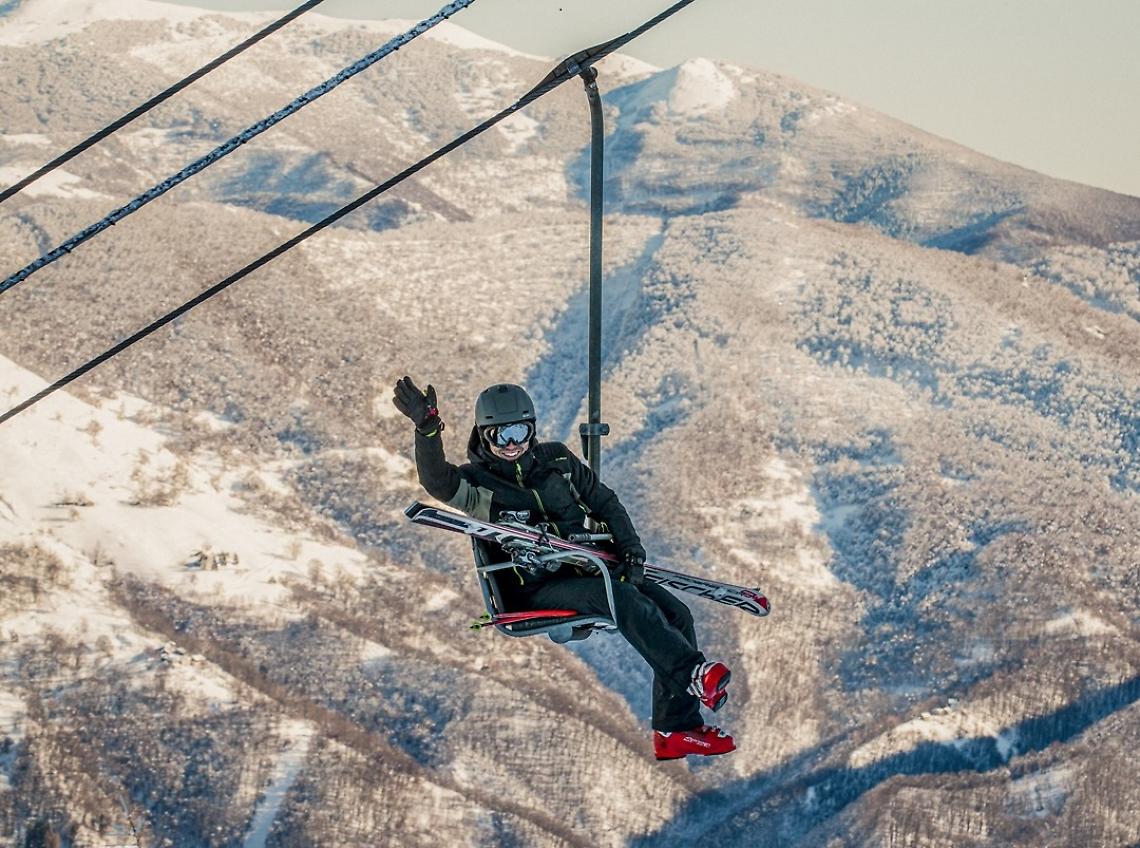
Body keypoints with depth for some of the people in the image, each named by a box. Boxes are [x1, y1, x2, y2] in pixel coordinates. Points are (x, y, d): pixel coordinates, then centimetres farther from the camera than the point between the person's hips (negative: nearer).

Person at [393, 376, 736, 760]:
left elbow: (605, 503, 16)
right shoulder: (476, 481, -5)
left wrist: (631, 549, 1)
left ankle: (675, 731, -6)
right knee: (623, 598, -33)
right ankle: (691, 673, -33)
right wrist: (427, 429, -43)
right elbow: (437, 482, -27)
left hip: (588, 571, 6)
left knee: (675, 612, -8)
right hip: (541, 591, -6)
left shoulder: (557, 460, 10)